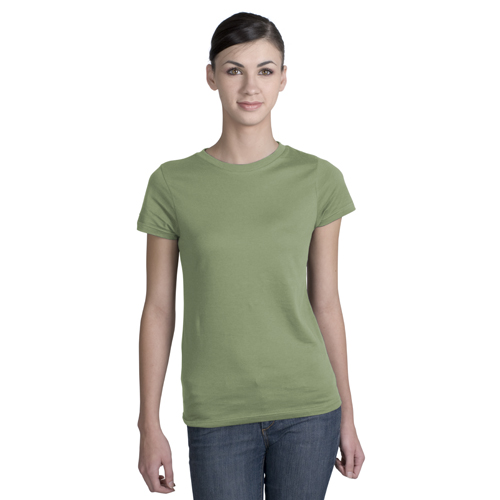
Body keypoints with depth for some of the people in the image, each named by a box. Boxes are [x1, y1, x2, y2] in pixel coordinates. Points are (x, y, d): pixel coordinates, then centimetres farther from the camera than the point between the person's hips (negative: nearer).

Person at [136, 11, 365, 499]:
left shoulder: (318, 179, -1)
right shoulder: (173, 184, -2)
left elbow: (326, 302, 5)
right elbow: (158, 310, 1)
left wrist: (347, 416, 8)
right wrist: (149, 426, 1)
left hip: (308, 411, 1)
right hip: (218, 418, -1)